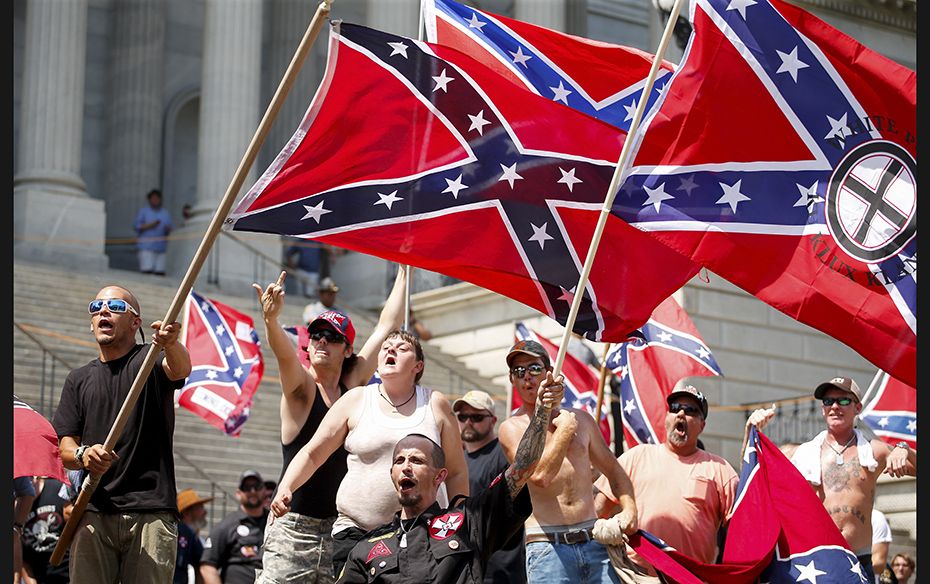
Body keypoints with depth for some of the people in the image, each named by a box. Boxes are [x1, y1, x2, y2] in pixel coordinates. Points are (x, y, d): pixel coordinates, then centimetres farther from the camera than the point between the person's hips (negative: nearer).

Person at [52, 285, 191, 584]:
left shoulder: (151, 361, 5)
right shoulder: (78, 379, 19)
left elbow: (181, 369, -19)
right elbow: (64, 448, 13)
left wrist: (171, 345, -44)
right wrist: (82, 455, -12)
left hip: (151, 513, -3)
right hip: (94, 512, 3)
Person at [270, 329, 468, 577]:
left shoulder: (435, 405, 8)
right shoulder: (355, 400, 8)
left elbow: (456, 472, 12)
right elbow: (312, 454, 7)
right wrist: (285, 488, -9)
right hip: (355, 532, 0)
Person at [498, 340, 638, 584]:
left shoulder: (581, 419, 16)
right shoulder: (512, 428, 3)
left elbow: (614, 471, 24)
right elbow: (540, 475, -14)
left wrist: (628, 508, 5)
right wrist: (565, 429, -3)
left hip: (594, 542, 3)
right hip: (546, 546, -3)